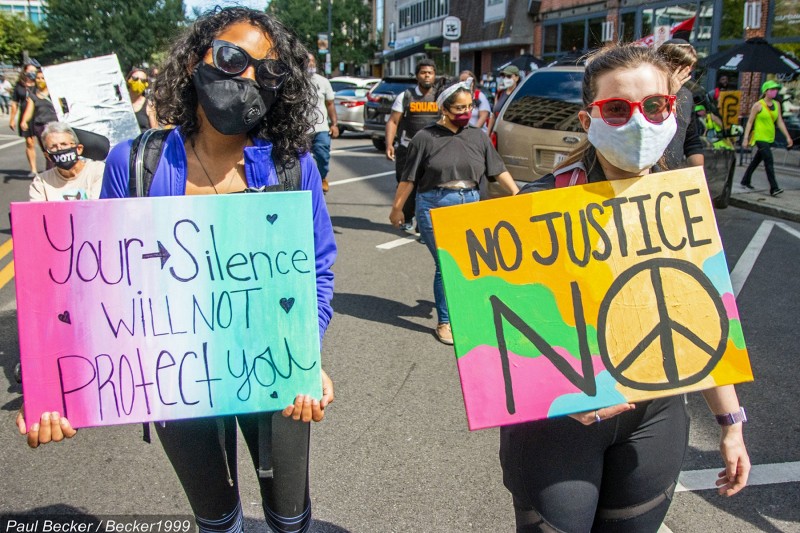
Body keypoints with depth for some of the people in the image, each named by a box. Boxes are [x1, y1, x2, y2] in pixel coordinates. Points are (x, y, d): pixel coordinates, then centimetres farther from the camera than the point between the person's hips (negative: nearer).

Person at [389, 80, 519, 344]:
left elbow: (499, 170, 10)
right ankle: (445, 322, 10)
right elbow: (408, 178, 1)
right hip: (435, 207, -4)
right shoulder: (426, 137, -3)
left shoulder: (478, 137, 8)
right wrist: (397, 208, 4)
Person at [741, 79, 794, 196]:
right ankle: (774, 188, -16)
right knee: (769, 161, -15)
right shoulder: (758, 105, -8)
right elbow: (750, 122, -6)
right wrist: (746, 138, -12)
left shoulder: (777, 104, 9)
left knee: (757, 160, 16)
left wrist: (787, 136, 4)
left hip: (770, 137, 6)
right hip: (759, 137, -6)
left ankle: (745, 181, 30)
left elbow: (780, 122, 10)